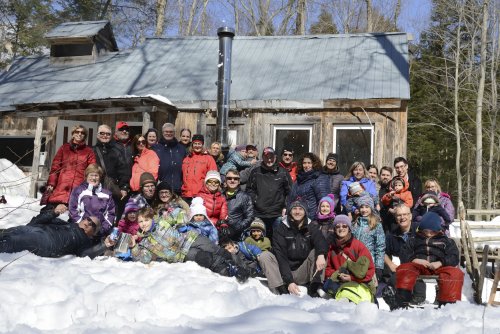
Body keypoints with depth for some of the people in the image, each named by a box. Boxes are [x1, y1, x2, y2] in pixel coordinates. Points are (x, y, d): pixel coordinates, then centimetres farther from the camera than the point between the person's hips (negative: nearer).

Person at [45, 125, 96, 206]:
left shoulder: (89, 151, 12)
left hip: (79, 187, -1)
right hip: (62, 187, 1)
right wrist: (51, 183, 2)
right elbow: (55, 166, 11)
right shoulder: (64, 148, 16)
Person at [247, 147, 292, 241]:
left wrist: (285, 207, 0)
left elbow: (289, 191, 6)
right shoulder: (256, 172, 6)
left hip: (277, 215, -1)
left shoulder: (283, 173, 4)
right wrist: (254, 200, -4)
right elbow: (249, 189, 10)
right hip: (259, 214, 1)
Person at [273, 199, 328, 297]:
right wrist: (289, 281, -26)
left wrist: (321, 254, -44)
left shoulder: (311, 229, 4)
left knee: (316, 251, -16)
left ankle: (315, 287, -27)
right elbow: (281, 257, -14)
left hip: (303, 273, 1)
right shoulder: (281, 229, -4)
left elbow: (320, 240, -19)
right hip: (284, 273, -1)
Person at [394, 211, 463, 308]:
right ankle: (402, 302, -40)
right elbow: (404, 254, 15)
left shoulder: (446, 241, 25)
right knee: (403, 269, -33)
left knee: (456, 273, -33)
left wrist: (440, 263, -10)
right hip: (418, 266, 1)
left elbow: (454, 257, 10)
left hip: (438, 267, 0)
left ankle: (447, 303, -34)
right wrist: (415, 260, -7)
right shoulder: (414, 240, 28)